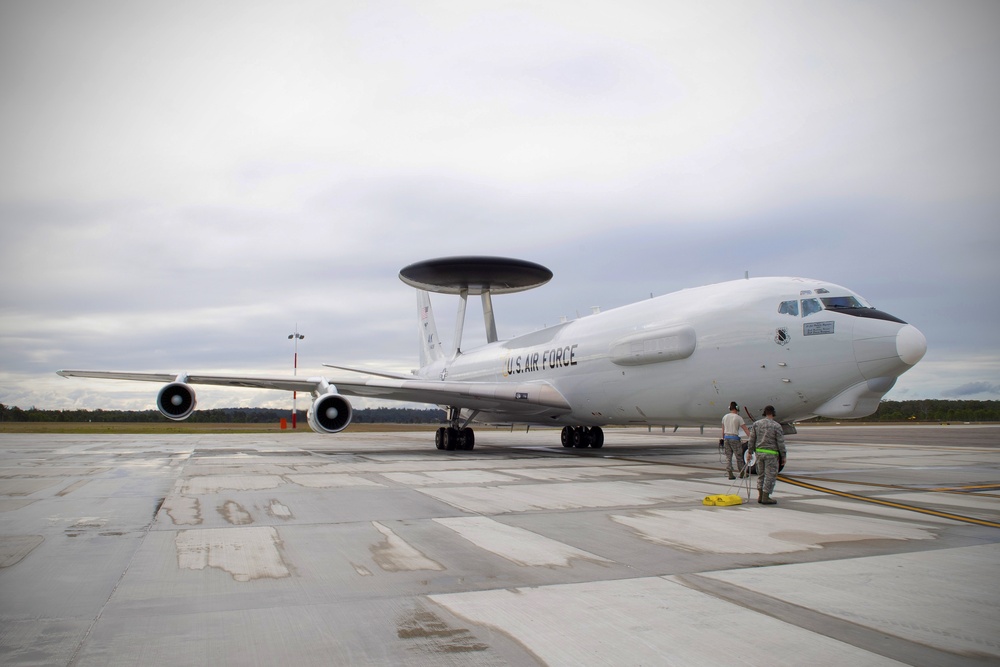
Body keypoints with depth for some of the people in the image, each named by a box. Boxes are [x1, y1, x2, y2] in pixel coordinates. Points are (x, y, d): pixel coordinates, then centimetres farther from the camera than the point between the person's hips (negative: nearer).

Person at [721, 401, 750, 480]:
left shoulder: (725, 417, 7)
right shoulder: (738, 418, -7)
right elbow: (745, 429, -8)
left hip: (726, 438, 5)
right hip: (734, 438, -5)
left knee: (728, 457, 7)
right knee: (739, 457, 8)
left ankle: (730, 474, 3)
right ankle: (741, 473, 18)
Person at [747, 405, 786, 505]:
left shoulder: (756, 424, 3)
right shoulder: (776, 426, -9)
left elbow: (752, 439, 5)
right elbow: (780, 443, -7)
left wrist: (750, 452, 12)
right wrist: (783, 456, 0)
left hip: (759, 452, 5)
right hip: (771, 454, -5)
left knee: (761, 474, 15)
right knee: (770, 475, 3)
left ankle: (760, 496, 14)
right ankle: (765, 497, 3)